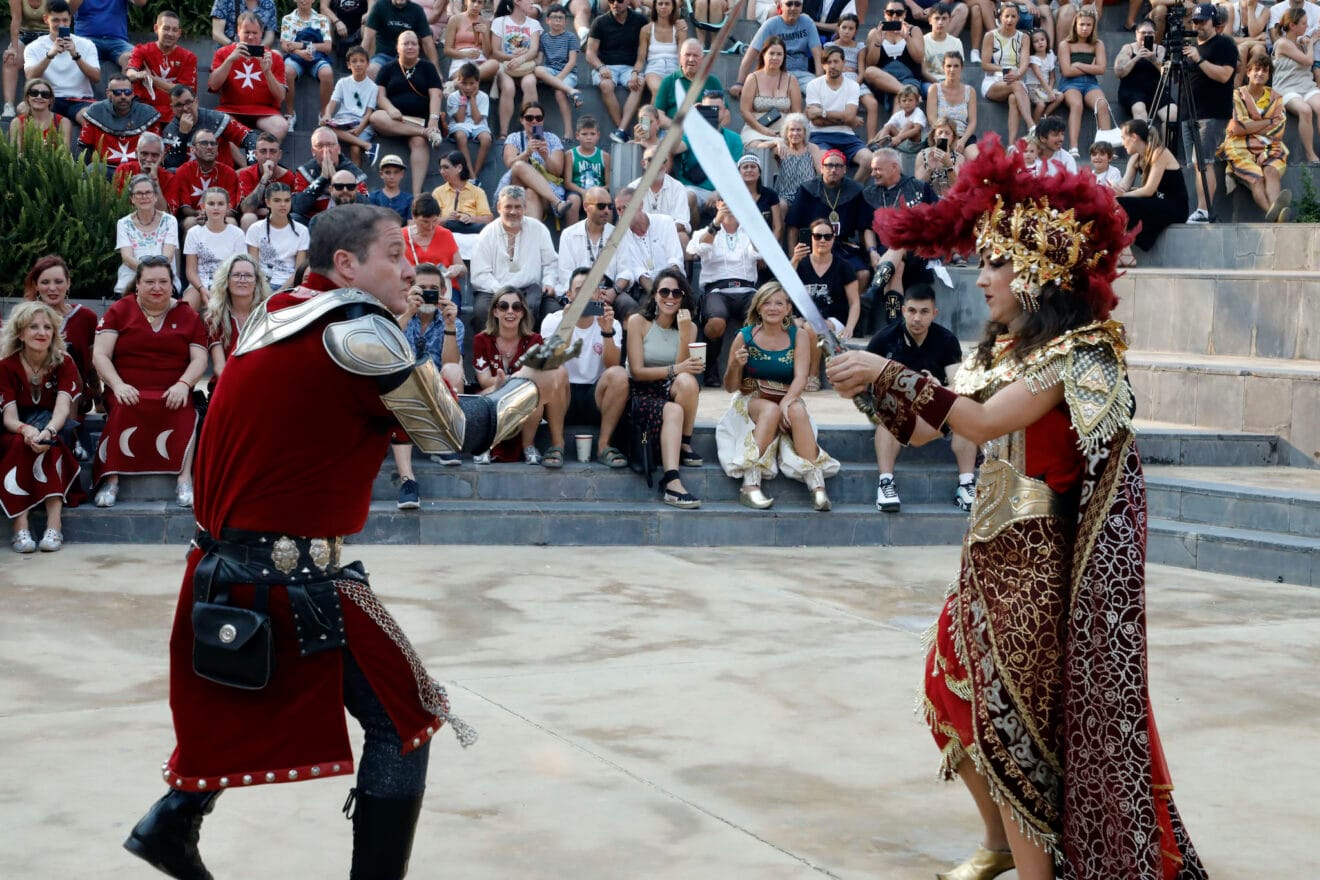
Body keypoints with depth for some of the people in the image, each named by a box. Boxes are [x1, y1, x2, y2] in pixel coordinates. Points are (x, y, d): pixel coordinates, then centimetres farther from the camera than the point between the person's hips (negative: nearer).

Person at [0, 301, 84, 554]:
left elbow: (63, 408, -20)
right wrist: (26, 430, -39)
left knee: (49, 445, -34)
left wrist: (47, 432, -43)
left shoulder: (64, 363, -5)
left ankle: (54, 524, -44)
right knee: (21, 444, -34)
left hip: (57, 433, 0)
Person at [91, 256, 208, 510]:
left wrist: (183, 384, -14)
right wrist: (118, 385, -15)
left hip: (172, 395, 1)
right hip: (129, 392, 0)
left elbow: (199, 359, 7)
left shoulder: (188, 316, 15)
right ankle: (111, 479, -35)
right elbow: (100, 355, 4)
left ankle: (184, 479, -37)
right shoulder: (119, 311, 12)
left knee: (184, 413, -34)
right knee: (123, 410, -36)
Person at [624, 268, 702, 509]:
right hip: (642, 394, -3)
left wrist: (684, 333, -17)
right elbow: (637, 371, -8)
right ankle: (671, 481, -51)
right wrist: (674, 369, -20)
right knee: (672, 411, -36)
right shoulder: (638, 322, -2)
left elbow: (683, 368, -6)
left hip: (673, 393, 3)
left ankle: (685, 446, -15)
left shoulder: (689, 327, 8)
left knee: (687, 381, -33)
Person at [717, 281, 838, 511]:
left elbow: (800, 378, -10)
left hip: (787, 401, 1)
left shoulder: (799, 336, 2)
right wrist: (736, 365, -19)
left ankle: (816, 484, -37)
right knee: (770, 410, -34)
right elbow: (730, 387, 3)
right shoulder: (745, 337, 0)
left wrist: (786, 402, -29)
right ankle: (750, 485, -40)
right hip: (750, 402, -1)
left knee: (797, 410, -33)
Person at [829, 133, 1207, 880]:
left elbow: (983, 423, -28)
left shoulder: (1078, 356, -16)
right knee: (954, 695, 14)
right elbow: (922, 430, 11)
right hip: (993, 553, 8)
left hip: (1040, 562, -8)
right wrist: (869, 385, -1)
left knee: (1011, 717, -5)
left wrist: (890, 373, -26)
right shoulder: (1004, 350, 10)